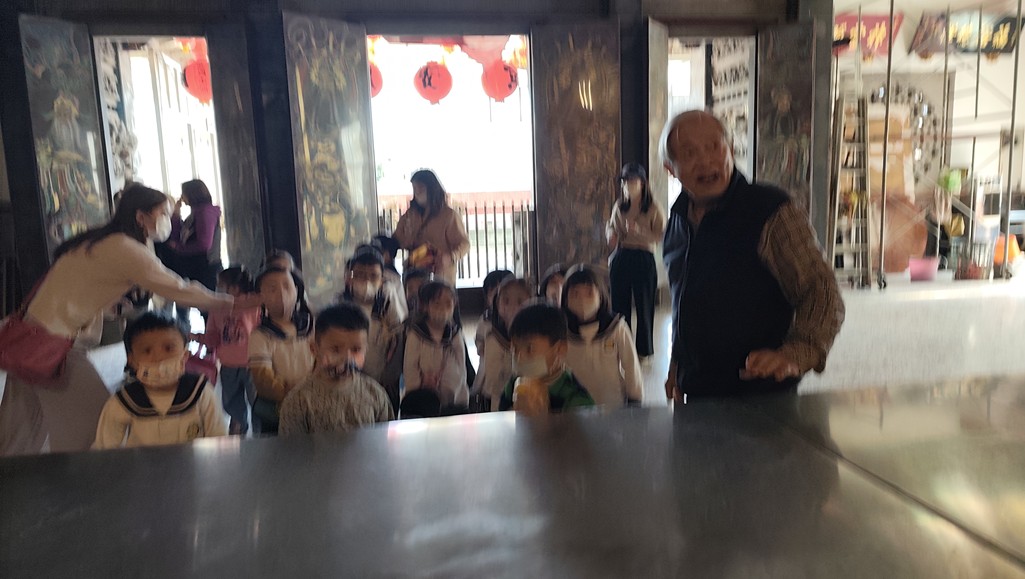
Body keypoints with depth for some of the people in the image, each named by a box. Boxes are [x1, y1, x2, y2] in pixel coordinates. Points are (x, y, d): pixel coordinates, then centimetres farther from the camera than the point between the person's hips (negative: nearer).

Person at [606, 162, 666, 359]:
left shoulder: (654, 208, -4)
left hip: (644, 259, -4)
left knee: (644, 306, 3)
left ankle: (644, 350, 17)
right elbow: (611, 228, 22)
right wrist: (611, 234, 0)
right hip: (620, 258, 4)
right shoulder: (619, 206, 9)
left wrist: (638, 230, -22)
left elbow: (660, 236, -11)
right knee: (620, 304, 7)